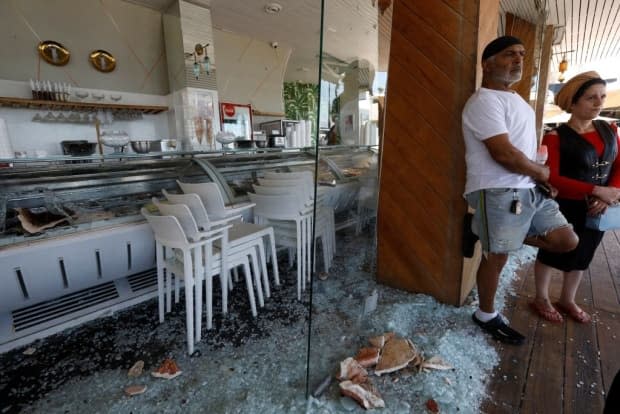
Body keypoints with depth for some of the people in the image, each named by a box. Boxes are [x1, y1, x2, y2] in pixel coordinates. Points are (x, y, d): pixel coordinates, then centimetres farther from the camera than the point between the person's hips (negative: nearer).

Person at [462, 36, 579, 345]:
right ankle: (486, 316, 22)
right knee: (496, 257, 1)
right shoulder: (485, 101, -12)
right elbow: (504, 154, -20)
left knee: (567, 241, 8)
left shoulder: (515, 99, 20)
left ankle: (498, 234, 21)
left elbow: (524, 147, 23)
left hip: (529, 189, 9)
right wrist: (542, 172, -3)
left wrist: (539, 175, 6)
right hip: (498, 193, -9)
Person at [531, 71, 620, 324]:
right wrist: (597, 190, -27)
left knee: (581, 257, 18)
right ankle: (541, 299, 29)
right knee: (552, 255, 9)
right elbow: (552, 179, -21)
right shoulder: (556, 137, -15)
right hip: (565, 208, -6)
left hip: (597, 210, 6)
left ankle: (567, 300, 38)